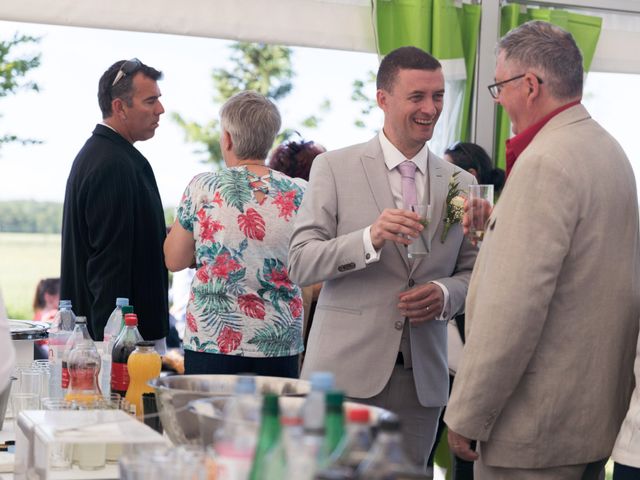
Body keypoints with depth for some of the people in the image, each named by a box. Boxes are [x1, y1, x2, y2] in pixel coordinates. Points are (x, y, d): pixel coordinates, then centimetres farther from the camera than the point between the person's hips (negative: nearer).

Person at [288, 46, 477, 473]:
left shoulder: (460, 183, 9)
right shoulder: (334, 168, -1)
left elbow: (473, 272, 14)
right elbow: (300, 265, -7)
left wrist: (445, 294, -9)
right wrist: (370, 239, -23)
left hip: (422, 377, 3)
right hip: (346, 372, -3)